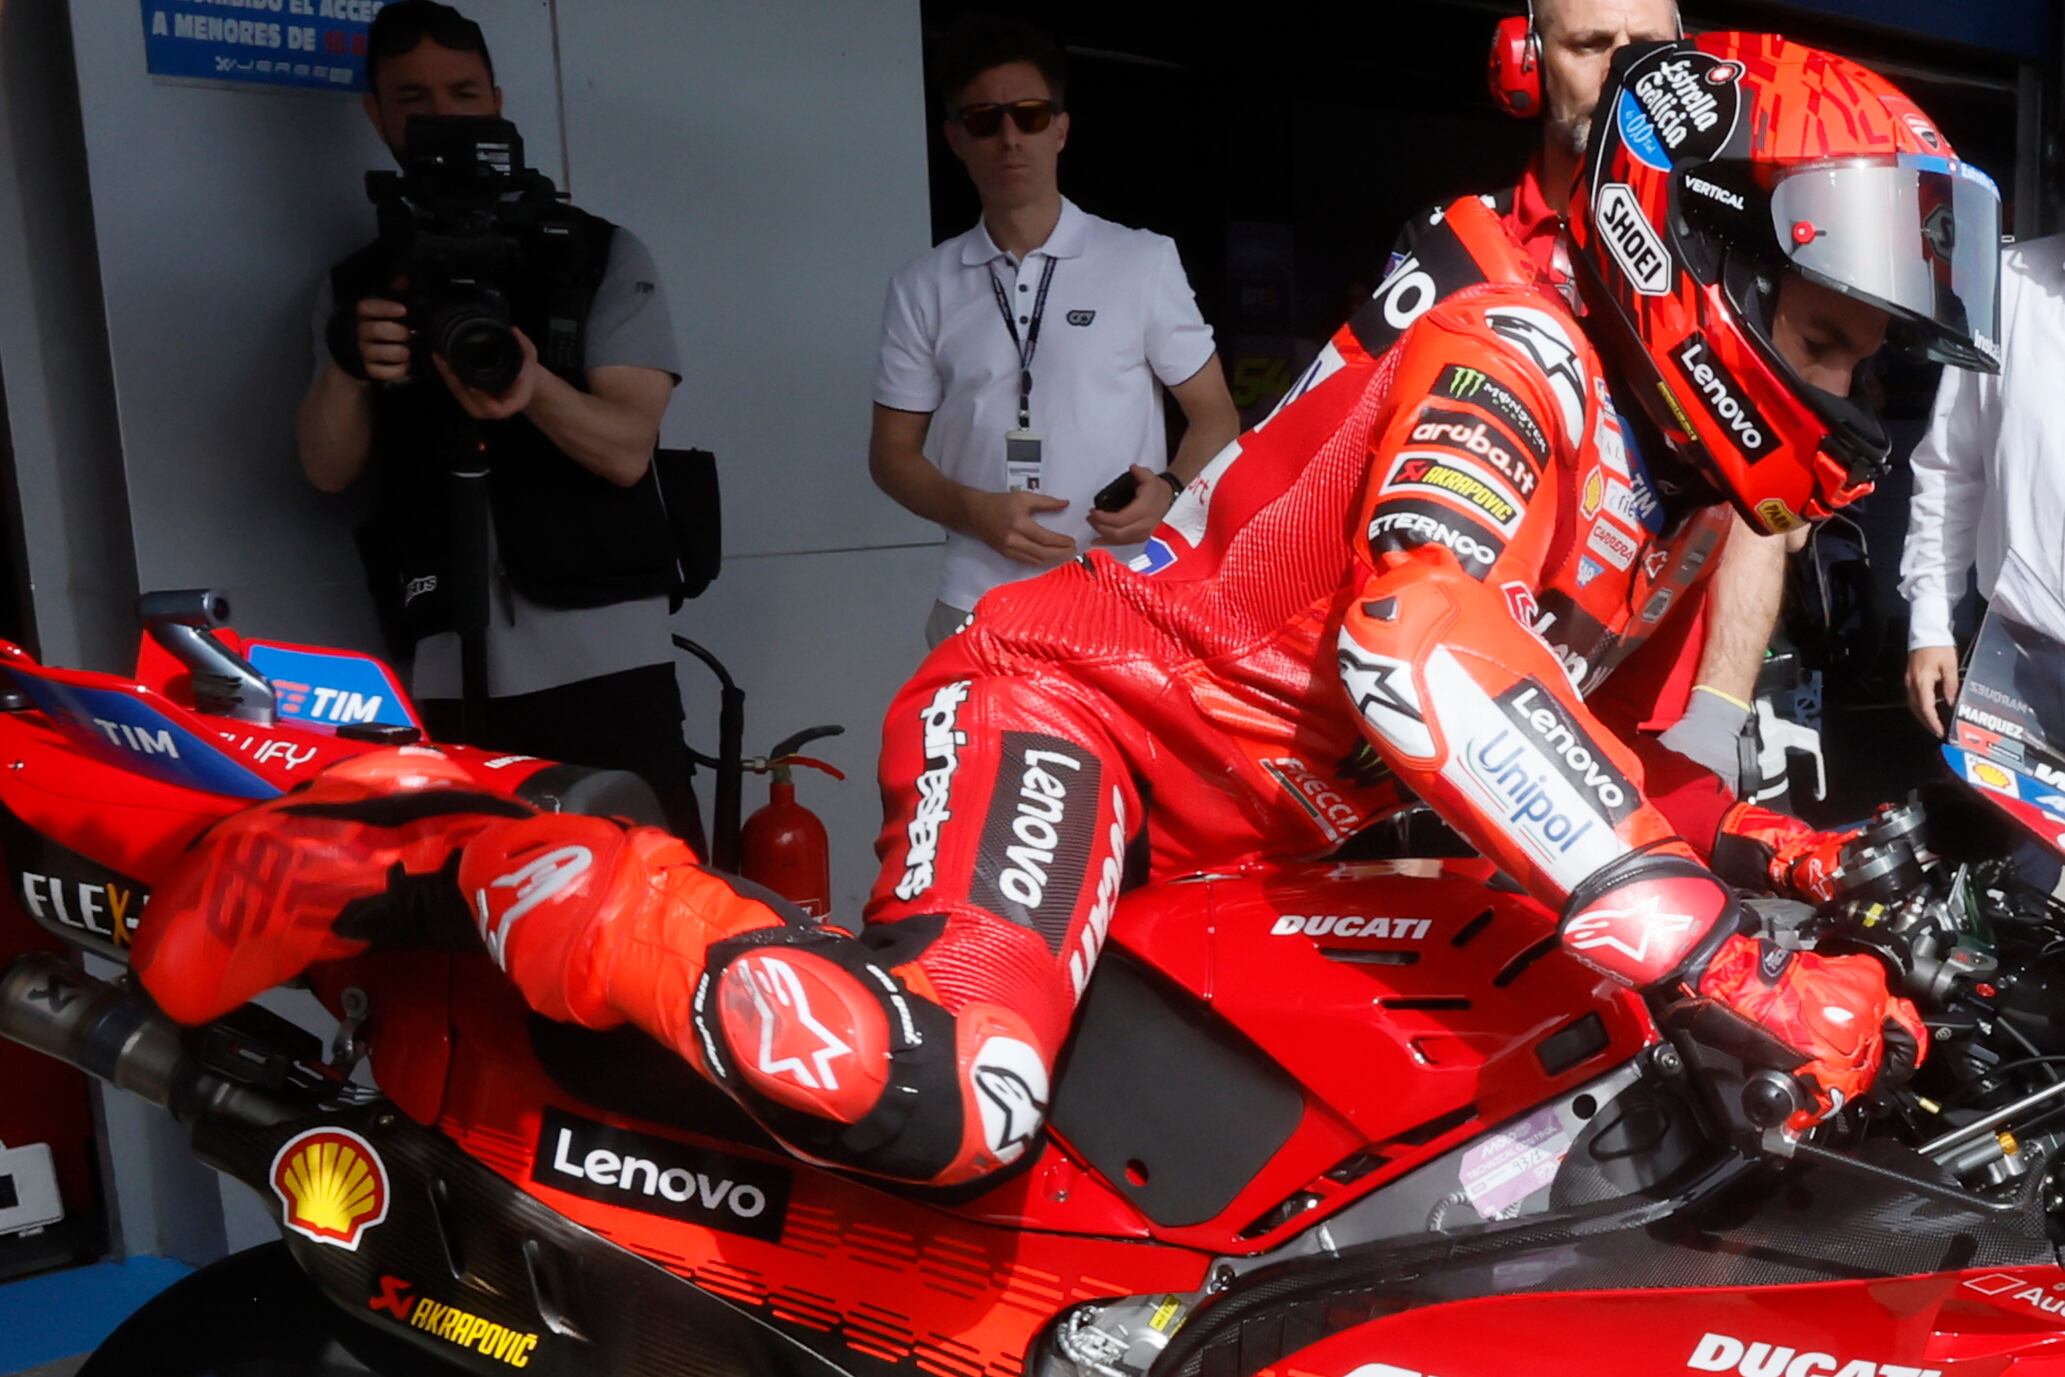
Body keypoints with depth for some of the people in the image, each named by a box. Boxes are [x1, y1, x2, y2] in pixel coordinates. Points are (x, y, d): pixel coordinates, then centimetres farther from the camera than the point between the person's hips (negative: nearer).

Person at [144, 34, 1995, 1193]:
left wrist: (1741, 843, 9)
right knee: (928, 1094, -35)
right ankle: (453, 847, -11)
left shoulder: (1678, 488, 19)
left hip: (1246, 840, 11)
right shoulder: (1511, 345, -11)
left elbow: (1584, 719, 28)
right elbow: (1419, 645, -30)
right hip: (1080, 700, -11)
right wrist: (1704, 950, -32)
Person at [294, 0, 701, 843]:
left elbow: (627, 448, -6)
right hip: (449, 679, 3)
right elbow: (329, 470, 3)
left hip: (603, 662, -2)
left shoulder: (604, 256, 4)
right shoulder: (359, 285, 12)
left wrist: (533, 388, -27)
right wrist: (347, 367, -18)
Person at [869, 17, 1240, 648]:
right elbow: (892, 453, 11)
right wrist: (976, 511, -9)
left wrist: (1169, 490, -14)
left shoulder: (1145, 261, 3)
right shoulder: (922, 287, 8)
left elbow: (1214, 414, 8)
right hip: (978, 608, 1)